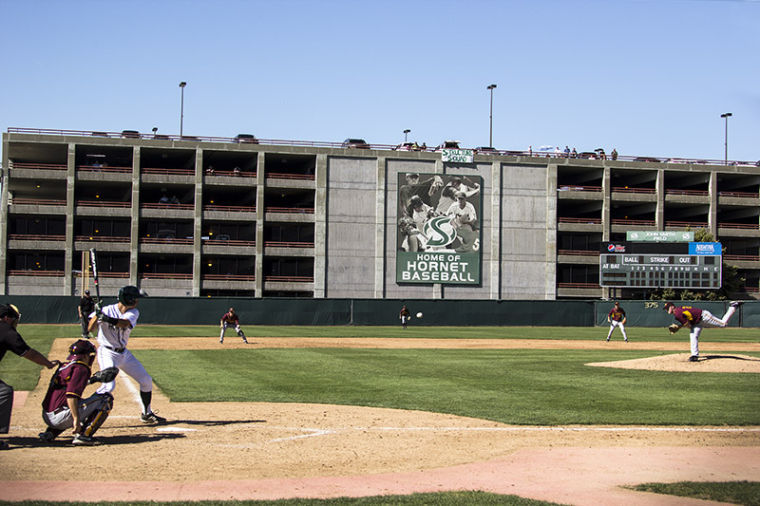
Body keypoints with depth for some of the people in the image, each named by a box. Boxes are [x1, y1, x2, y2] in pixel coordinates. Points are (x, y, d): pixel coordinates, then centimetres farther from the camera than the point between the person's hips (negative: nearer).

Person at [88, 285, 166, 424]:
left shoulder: (133, 312, -3)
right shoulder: (107, 310, -15)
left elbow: (125, 323, -26)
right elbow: (90, 329, -22)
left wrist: (107, 319, -41)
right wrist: (97, 315, -39)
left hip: (124, 353, 6)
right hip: (107, 353, -6)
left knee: (146, 381, 9)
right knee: (108, 385, -24)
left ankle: (147, 414, 26)